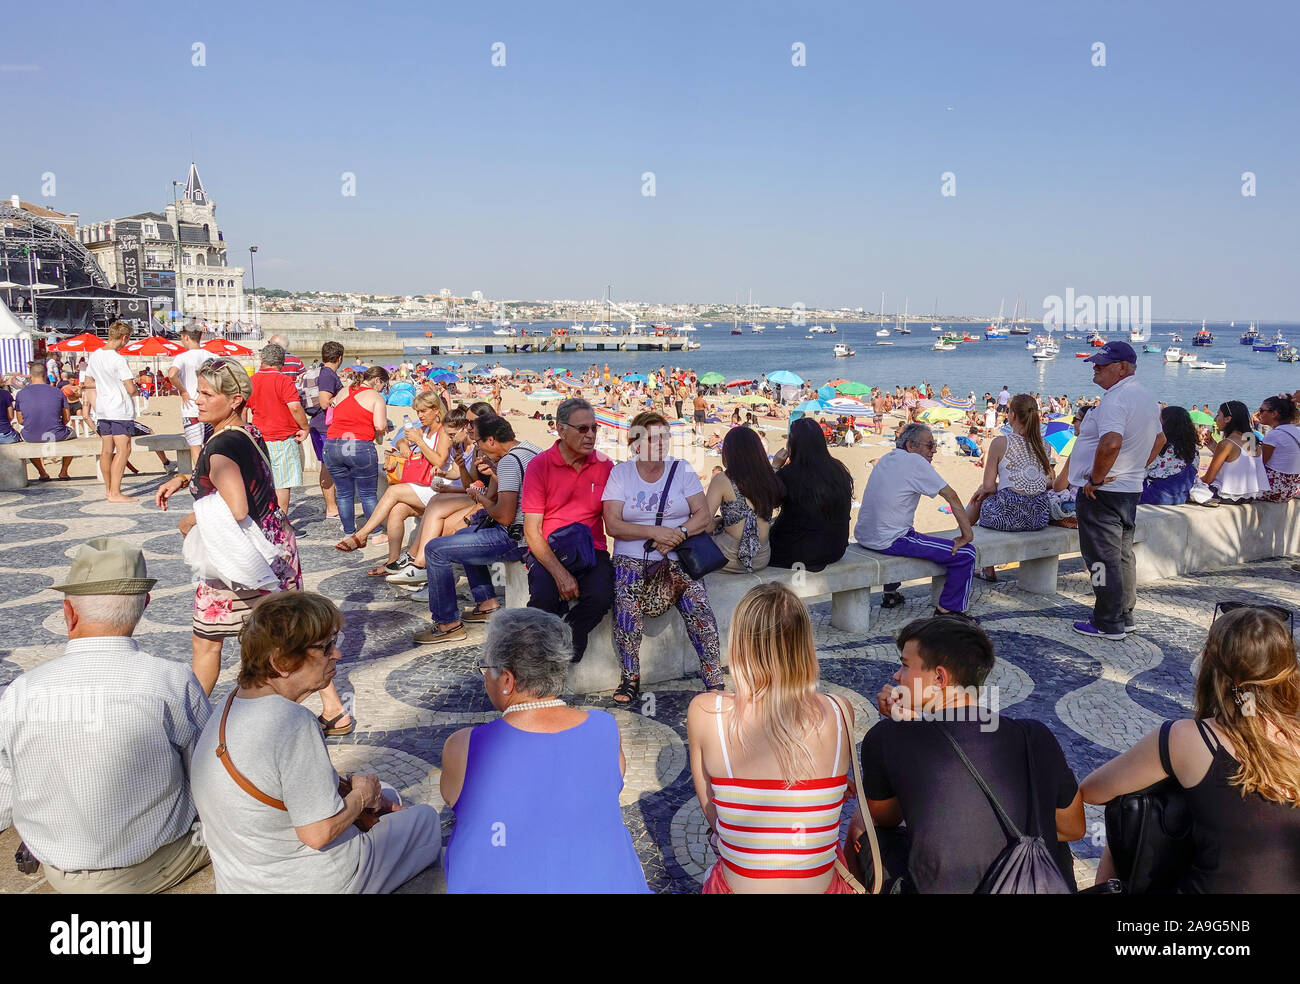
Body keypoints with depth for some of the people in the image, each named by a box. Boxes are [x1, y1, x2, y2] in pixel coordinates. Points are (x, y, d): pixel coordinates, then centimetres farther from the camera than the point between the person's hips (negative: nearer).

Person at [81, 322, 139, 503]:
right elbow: (131, 389, -17)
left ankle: (108, 489, 24)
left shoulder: (94, 356, 8)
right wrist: (136, 388, 4)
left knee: (106, 450, 14)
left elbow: (89, 384, 17)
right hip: (120, 410, -8)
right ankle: (115, 493, -11)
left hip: (102, 410, 8)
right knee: (123, 450, -7)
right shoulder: (118, 360, -16)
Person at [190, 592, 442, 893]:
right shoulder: (292, 722, -31)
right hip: (303, 883, -9)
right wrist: (361, 795, -9)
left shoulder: (231, 704, -3)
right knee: (426, 819, 12)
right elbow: (319, 832, -27)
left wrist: (345, 786, 2)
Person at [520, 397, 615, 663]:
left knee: (601, 596, -28)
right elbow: (532, 531, -7)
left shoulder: (604, 465, 5)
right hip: (548, 552, -2)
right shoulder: (539, 465, -3)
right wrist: (559, 573, -20)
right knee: (544, 596, -31)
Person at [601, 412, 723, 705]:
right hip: (632, 558, 0)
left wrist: (677, 533, -15)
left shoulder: (682, 470, 9)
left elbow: (704, 516, 2)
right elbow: (613, 526, -4)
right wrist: (654, 532, -15)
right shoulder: (620, 473, 6)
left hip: (677, 559, 1)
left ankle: (714, 681, -20)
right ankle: (630, 678, -19)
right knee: (625, 599, -30)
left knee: (696, 598, -26)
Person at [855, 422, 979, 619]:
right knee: (966, 553, -7)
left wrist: (914, 534, 24)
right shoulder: (915, 462, -10)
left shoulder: (886, 459, 14)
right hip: (889, 541, -9)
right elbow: (952, 497, -12)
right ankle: (948, 610, 1)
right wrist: (967, 535, -6)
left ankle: (890, 594, 46)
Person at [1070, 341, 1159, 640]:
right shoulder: (1147, 399, 13)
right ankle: (1125, 617, 25)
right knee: (1123, 555, 16)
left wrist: (1095, 480, -24)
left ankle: (1108, 624, 4)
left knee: (1102, 559, -2)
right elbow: (1158, 439, 26)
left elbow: (1111, 444, -36)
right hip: (1131, 490, 10)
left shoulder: (1114, 400, -21)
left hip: (1101, 492, -10)